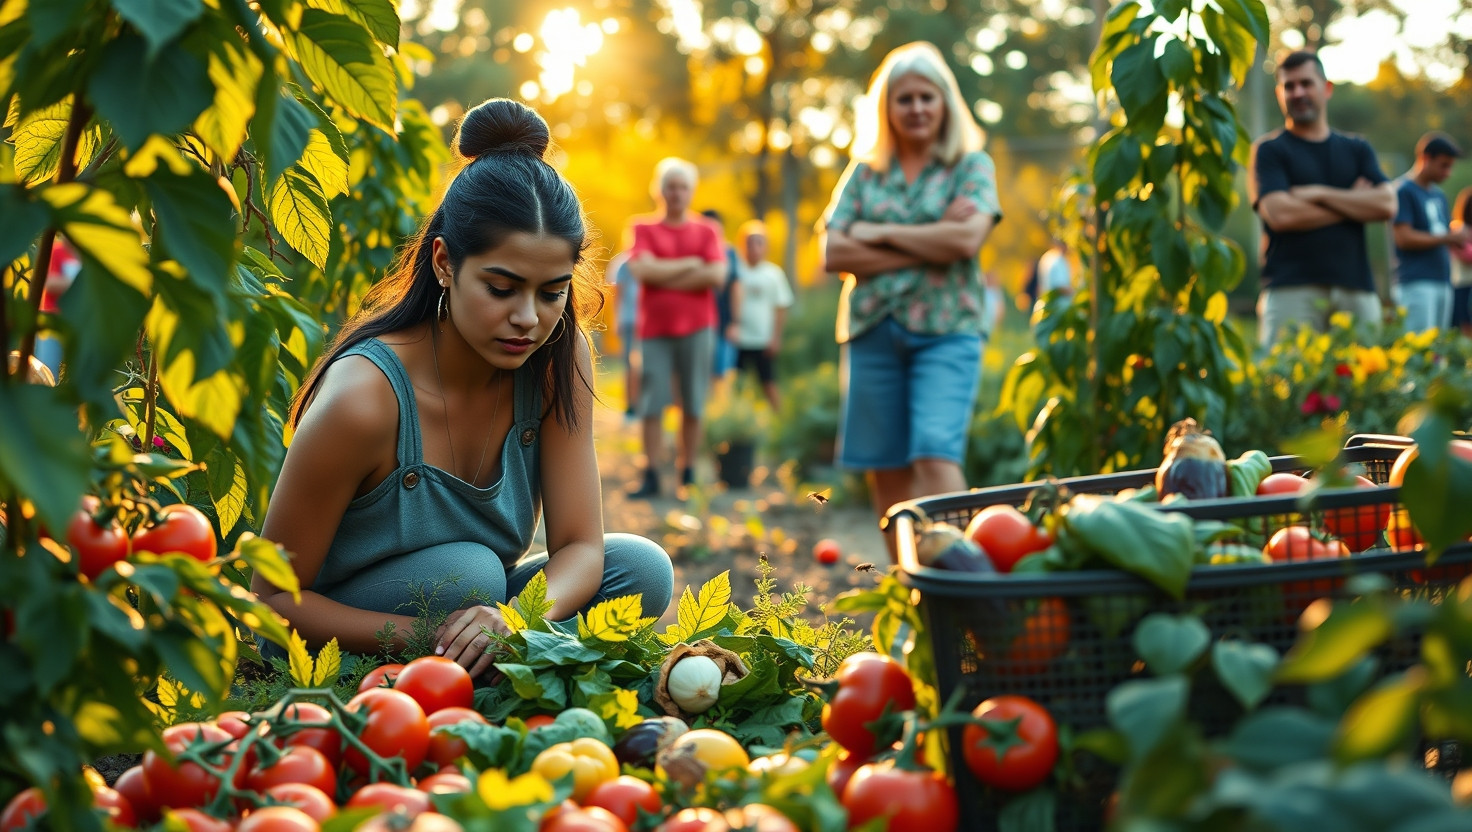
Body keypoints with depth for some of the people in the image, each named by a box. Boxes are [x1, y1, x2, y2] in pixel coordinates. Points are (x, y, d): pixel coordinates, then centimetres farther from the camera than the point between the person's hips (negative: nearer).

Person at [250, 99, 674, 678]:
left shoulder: (558, 358, -12)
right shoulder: (363, 397, -28)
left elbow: (580, 547, -13)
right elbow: (274, 598, -20)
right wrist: (428, 636, -34)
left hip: (470, 610, 5)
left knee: (641, 569, -16)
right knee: (467, 571, -32)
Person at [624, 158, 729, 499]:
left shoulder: (706, 232, 8)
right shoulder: (643, 229, 7)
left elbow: (717, 276, -7)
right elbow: (643, 270, -10)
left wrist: (665, 277, -6)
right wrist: (690, 264, -5)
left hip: (696, 328, 1)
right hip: (654, 329, 0)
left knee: (692, 405, 2)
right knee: (651, 404, -5)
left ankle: (688, 475, 8)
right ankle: (650, 476, -2)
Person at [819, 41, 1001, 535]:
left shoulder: (972, 166, 6)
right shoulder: (865, 171, 12)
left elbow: (966, 239, -12)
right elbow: (833, 253, 0)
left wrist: (880, 234, -4)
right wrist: (926, 246, -7)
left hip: (946, 331, -3)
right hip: (873, 328, 3)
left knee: (936, 458, -18)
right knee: (885, 471, 6)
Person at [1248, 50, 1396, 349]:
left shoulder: (1357, 149, 19)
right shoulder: (1269, 150, 6)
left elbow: (1387, 204, 4)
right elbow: (1281, 214, -9)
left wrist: (1319, 194, -4)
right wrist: (1353, 202, 1)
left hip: (1356, 288, 4)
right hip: (1292, 290, -4)